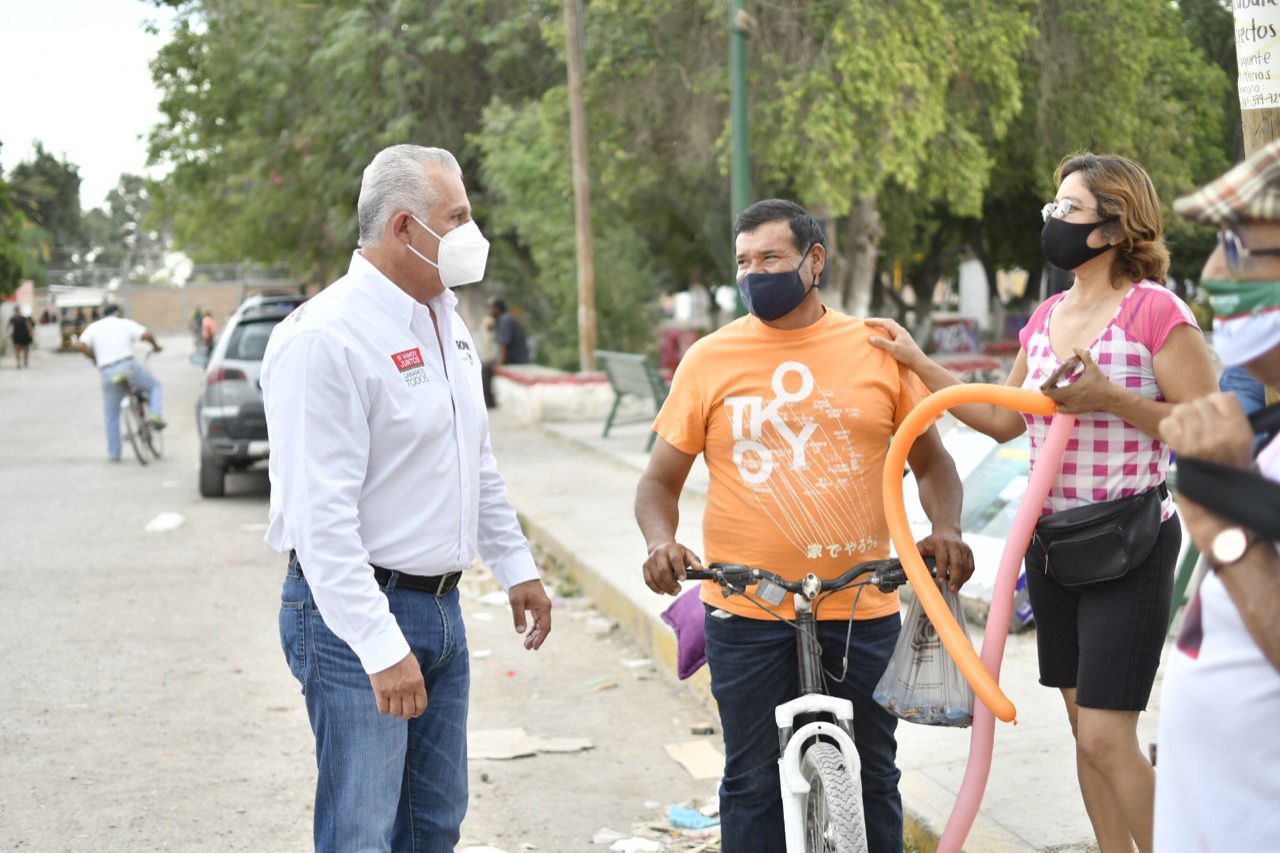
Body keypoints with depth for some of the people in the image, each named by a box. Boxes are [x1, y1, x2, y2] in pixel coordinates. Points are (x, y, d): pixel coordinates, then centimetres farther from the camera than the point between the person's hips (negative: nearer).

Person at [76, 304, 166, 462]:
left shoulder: (94, 327, 16)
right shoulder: (125, 323, 12)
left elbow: (82, 345, -1)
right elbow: (146, 335, -3)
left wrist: (96, 360, 14)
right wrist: (155, 346, 17)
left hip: (107, 373, 2)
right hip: (128, 365, -2)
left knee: (111, 415, 12)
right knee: (155, 386, 21)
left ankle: (113, 454, 11)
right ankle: (155, 414, -4)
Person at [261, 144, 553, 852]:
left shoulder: (444, 320, 11)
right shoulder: (325, 337, -19)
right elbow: (322, 516, -23)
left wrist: (515, 566, 22)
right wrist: (382, 649, -26)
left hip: (441, 609, 9)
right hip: (355, 615, -9)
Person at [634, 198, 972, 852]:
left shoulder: (879, 349, 3)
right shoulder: (709, 360, 1)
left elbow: (931, 461, 11)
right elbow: (660, 481, 5)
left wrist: (946, 530, -7)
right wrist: (661, 542, -15)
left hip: (862, 608, 1)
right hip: (746, 612, -1)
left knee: (871, 778, 11)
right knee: (754, 784, 6)